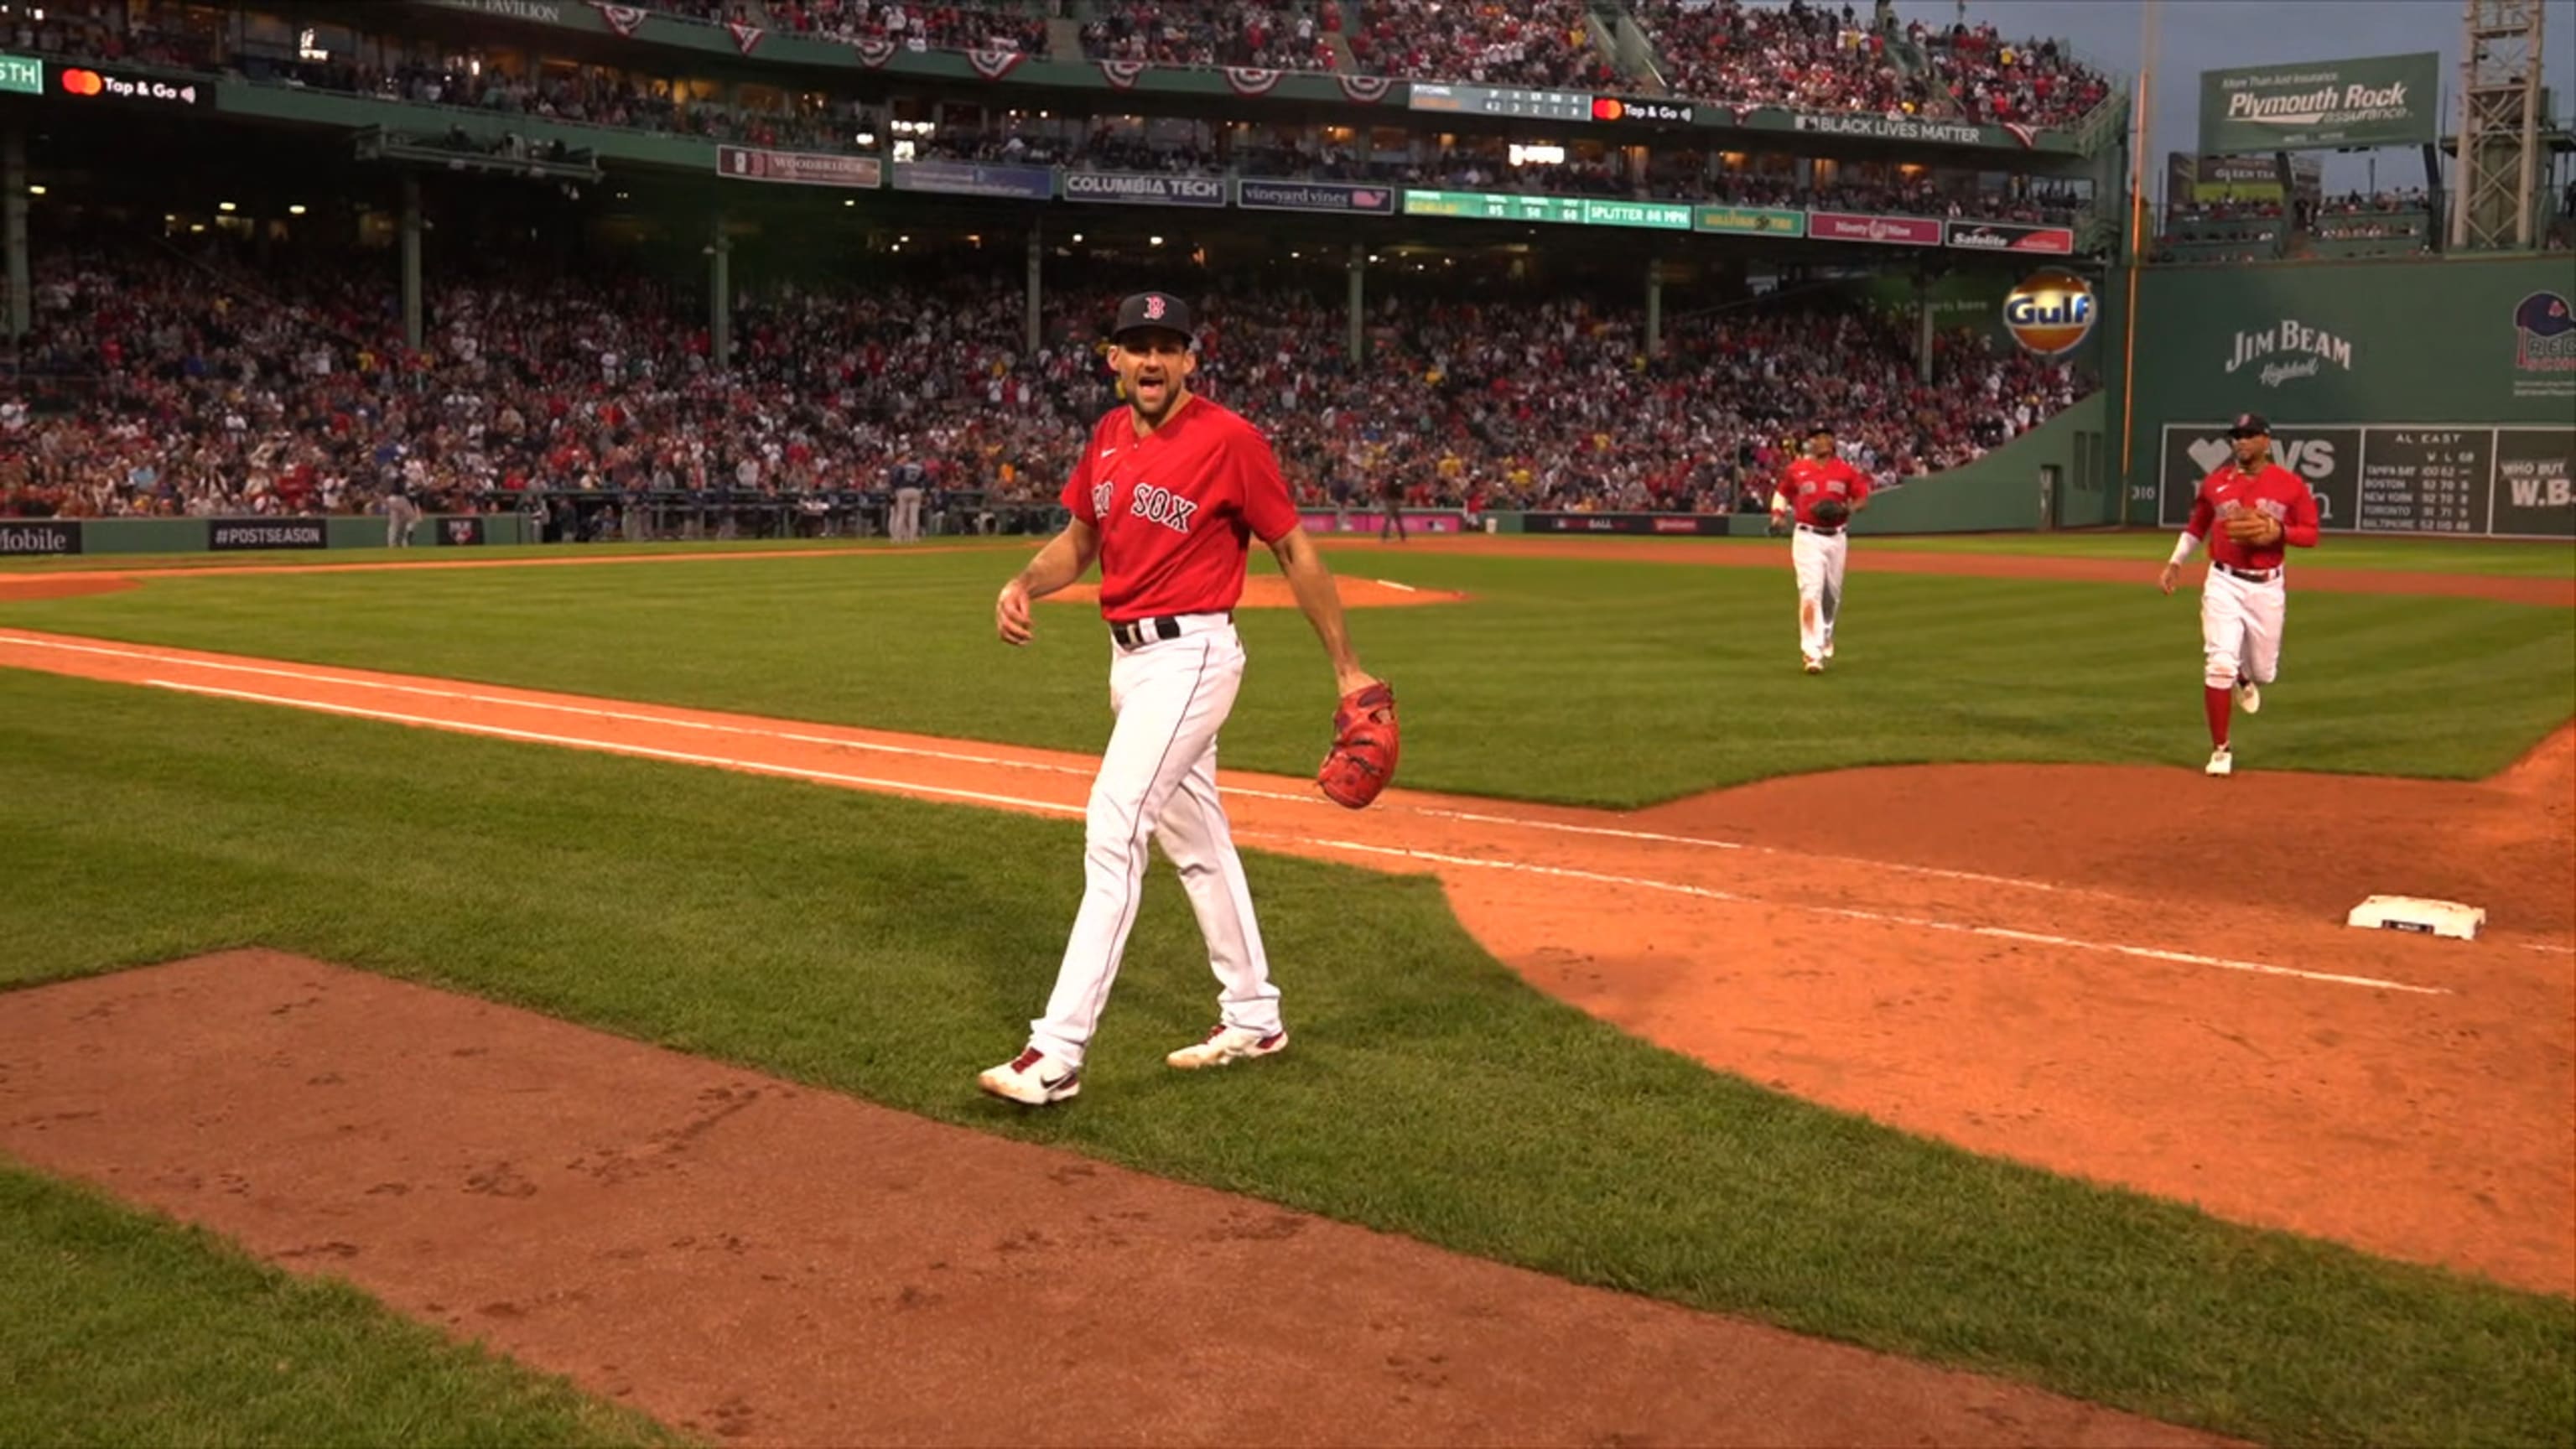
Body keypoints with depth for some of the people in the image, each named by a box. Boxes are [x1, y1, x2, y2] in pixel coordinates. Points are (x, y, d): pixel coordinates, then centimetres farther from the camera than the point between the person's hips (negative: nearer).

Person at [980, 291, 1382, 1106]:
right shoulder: (1107, 439, 9)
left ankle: (1057, 1054, -13)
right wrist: (1024, 583, -5)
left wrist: (1347, 669, -5)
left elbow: (1295, 552, -8)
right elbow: (1078, 541, 17)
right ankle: (1253, 1017, 29)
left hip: (1188, 657, -8)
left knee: (1113, 833, -15)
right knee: (1197, 840, 15)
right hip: (1129, 658, 8)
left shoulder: (1228, 439, -13)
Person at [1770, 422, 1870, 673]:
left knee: (1833, 595, 14)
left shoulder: (1846, 471, 4)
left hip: (1837, 538, 3)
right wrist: (1777, 515, -2)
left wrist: (1849, 508, -14)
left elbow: (1862, 496, 7)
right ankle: (1812, 653, -17)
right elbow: (1782, 492, 15)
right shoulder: (1797, 470, 2)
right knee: (1811, 592, -14)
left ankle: (1825, 639, 40)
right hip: (1807, 537, -3)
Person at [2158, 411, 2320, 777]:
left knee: (2264, 671, 11)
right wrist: (2175, 562, 5)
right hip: (2224, 582, -1)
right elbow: (2196, 526, 15)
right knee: (2219, 665, -12)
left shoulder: (2290, 485, -2)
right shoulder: (2216, 482, 2)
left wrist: (2279, 531, -18)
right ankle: (2220, 750, -1)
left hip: (2268, 586, 1)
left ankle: (2243, 678, 51)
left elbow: (2310, 534, 0)